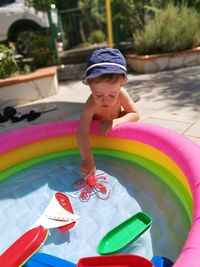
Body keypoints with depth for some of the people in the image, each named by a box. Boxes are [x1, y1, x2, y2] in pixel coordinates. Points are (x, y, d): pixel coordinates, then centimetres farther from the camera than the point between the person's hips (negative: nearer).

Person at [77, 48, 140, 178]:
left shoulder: (121, 93, -37)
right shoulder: (91, 105, -44)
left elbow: (135, 115, -30)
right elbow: (82, 132, -51)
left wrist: (115, 121, -46)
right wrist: (87, 159, -63)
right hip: (98, 129, 0)